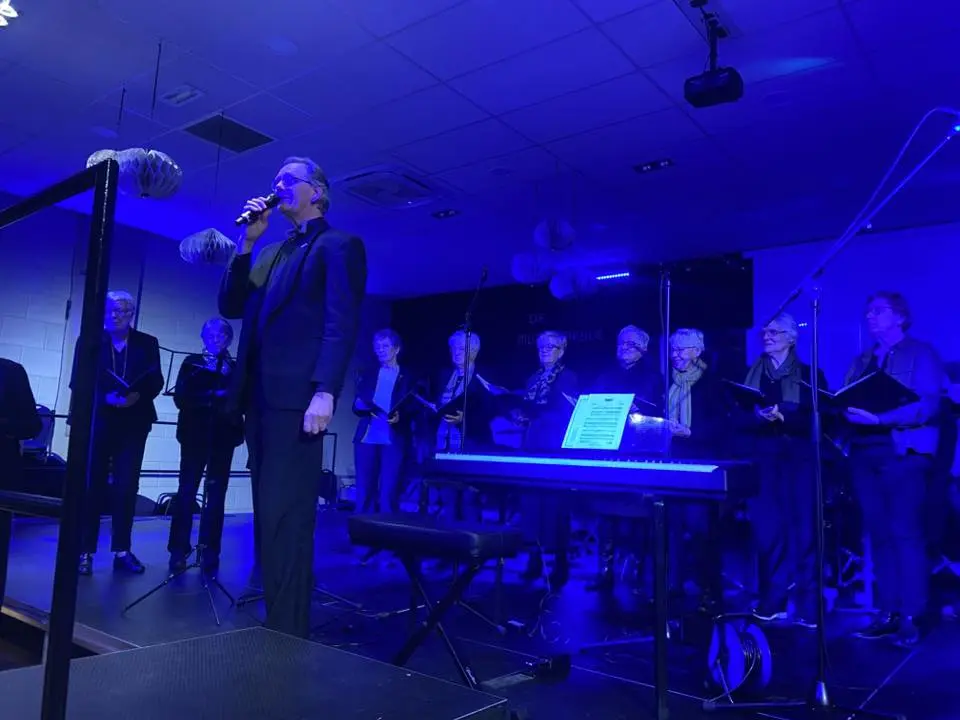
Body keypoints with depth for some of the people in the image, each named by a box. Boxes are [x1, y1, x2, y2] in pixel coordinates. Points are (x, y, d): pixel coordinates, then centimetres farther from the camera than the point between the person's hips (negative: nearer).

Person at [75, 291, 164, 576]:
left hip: (133, 424, 0)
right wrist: (105, 397, -17)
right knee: (92, 486, 2)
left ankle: (122, 551, 6)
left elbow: (157, 381, 2)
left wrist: (137, 396, -18)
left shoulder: (148, 344, 9)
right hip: (97, 421, 0)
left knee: (127, 487, -1)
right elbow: (78, 381, -1)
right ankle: (85, 551, 8)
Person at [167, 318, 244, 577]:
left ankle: (210, 555, 4)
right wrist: (212, 396, -14)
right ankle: (178, 552, 1)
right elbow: (181, 398, -2)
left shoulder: (236, 368, 11)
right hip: (195, 435, -1)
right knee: (186, 492, -6)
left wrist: (228, 377, -9)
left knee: (216, 496, 0)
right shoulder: (192, 363, 9)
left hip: (223, 437, 1)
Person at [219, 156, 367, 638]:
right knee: (269, 516, 9)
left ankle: (288, 631, -1)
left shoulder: (339, 246, 2)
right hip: (261, 398, 8)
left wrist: (325, 393, -21)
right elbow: (232, 307, 19)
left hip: (296, 398, -8)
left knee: (285, 517, -9)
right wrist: (248, 242, 12)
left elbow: (341, 324, -10)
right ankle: (273, 620, 17)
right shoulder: (272, 252, 26)